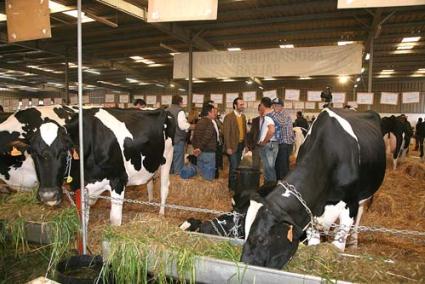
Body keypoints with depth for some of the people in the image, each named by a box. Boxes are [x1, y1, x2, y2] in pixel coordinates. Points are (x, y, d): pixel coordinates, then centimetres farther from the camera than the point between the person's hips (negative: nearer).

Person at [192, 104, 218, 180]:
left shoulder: (199, 122, 14)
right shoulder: (209, 123, -15)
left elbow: (194, 137, 17)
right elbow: (207, 137, -21)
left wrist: (195, 147, 15)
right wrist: (200, 148, -16)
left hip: (200, 152, 10)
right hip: (208, 152, -10)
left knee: (201, 174, 16)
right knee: (209, 176, -2)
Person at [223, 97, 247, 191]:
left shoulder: (243, 116, 10)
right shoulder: (229, 116, -11)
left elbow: (244, 130, 14)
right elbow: (226, 133, -13)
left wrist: (245, 143, 7)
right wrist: (228, 147, -16)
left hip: (241, 145, 6)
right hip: (233, 145, -6)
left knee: (237, 166, 13)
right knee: (233, 167, -4)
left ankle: (235, 184, 26)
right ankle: (232, 186, 11)